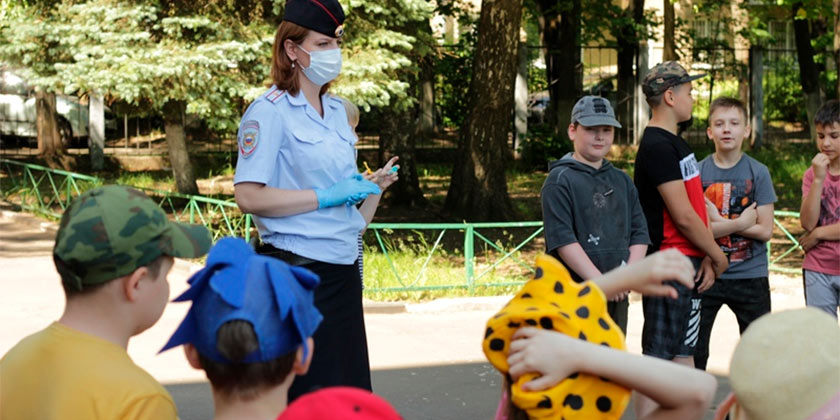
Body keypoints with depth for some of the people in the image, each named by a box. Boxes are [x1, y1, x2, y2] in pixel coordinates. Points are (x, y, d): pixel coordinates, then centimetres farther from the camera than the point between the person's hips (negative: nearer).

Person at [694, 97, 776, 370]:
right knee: (693, 351, 4)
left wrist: (718, 221, -12)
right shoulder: (697, 172, -1)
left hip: (751, 276, 0)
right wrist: (740, 223, -16)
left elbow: (765, 231, -6)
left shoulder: (758, 173, 0)